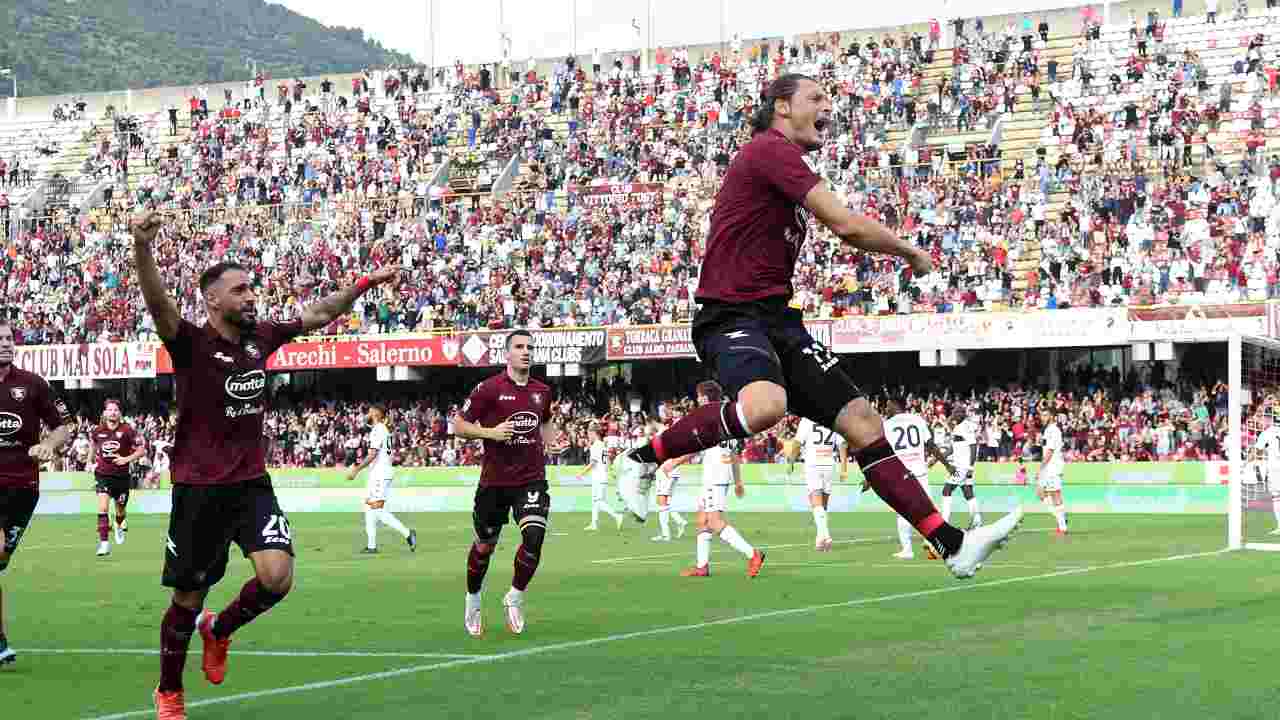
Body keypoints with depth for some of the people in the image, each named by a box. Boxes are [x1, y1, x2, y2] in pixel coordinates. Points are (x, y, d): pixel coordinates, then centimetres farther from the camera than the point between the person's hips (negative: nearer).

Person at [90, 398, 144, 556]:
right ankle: (104, 542, -19)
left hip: (121, 475, 0)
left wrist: (127, 459, -19)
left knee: (120, 511, 16)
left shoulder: (127, 430, -9)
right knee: (103, 506, -20)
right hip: (103, 474, 0)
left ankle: (120, 526, 53)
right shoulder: (97, 431, -2)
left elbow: (141, 450, -6)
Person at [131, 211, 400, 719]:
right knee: (189, 599, 5)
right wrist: (142, 247, -50)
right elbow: (158, 304, -32)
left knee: (277, 577, -16)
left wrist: (364, 285, 14)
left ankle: (219, 630, 15)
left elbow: (318, 315, 20)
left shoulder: (260, 338, 4)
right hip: (199, 489, -4)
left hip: (251, 484, 4)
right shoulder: (192, 344, -13)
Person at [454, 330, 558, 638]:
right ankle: (473, 600, 35)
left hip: (531, 479, 2)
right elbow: (459, 426, -4)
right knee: (485, 545, 10)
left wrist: (548, 441, 8)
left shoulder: (542, 391, 8)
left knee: (534, 537, -18)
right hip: (494, 481, -2)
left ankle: (515, 597, 4)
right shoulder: (489, 389, -7)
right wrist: (490, 432, -19)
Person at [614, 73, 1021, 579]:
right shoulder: (772, 149, -10)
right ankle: (642, 458, -18)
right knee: (765, 405, -39)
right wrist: (911, 253, 1)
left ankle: (952, 545, 2)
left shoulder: (782, 158, 22)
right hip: (732, 316, -10)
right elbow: (846, 225, -14)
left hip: (777, 319, 10)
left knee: (861, 421, 2)